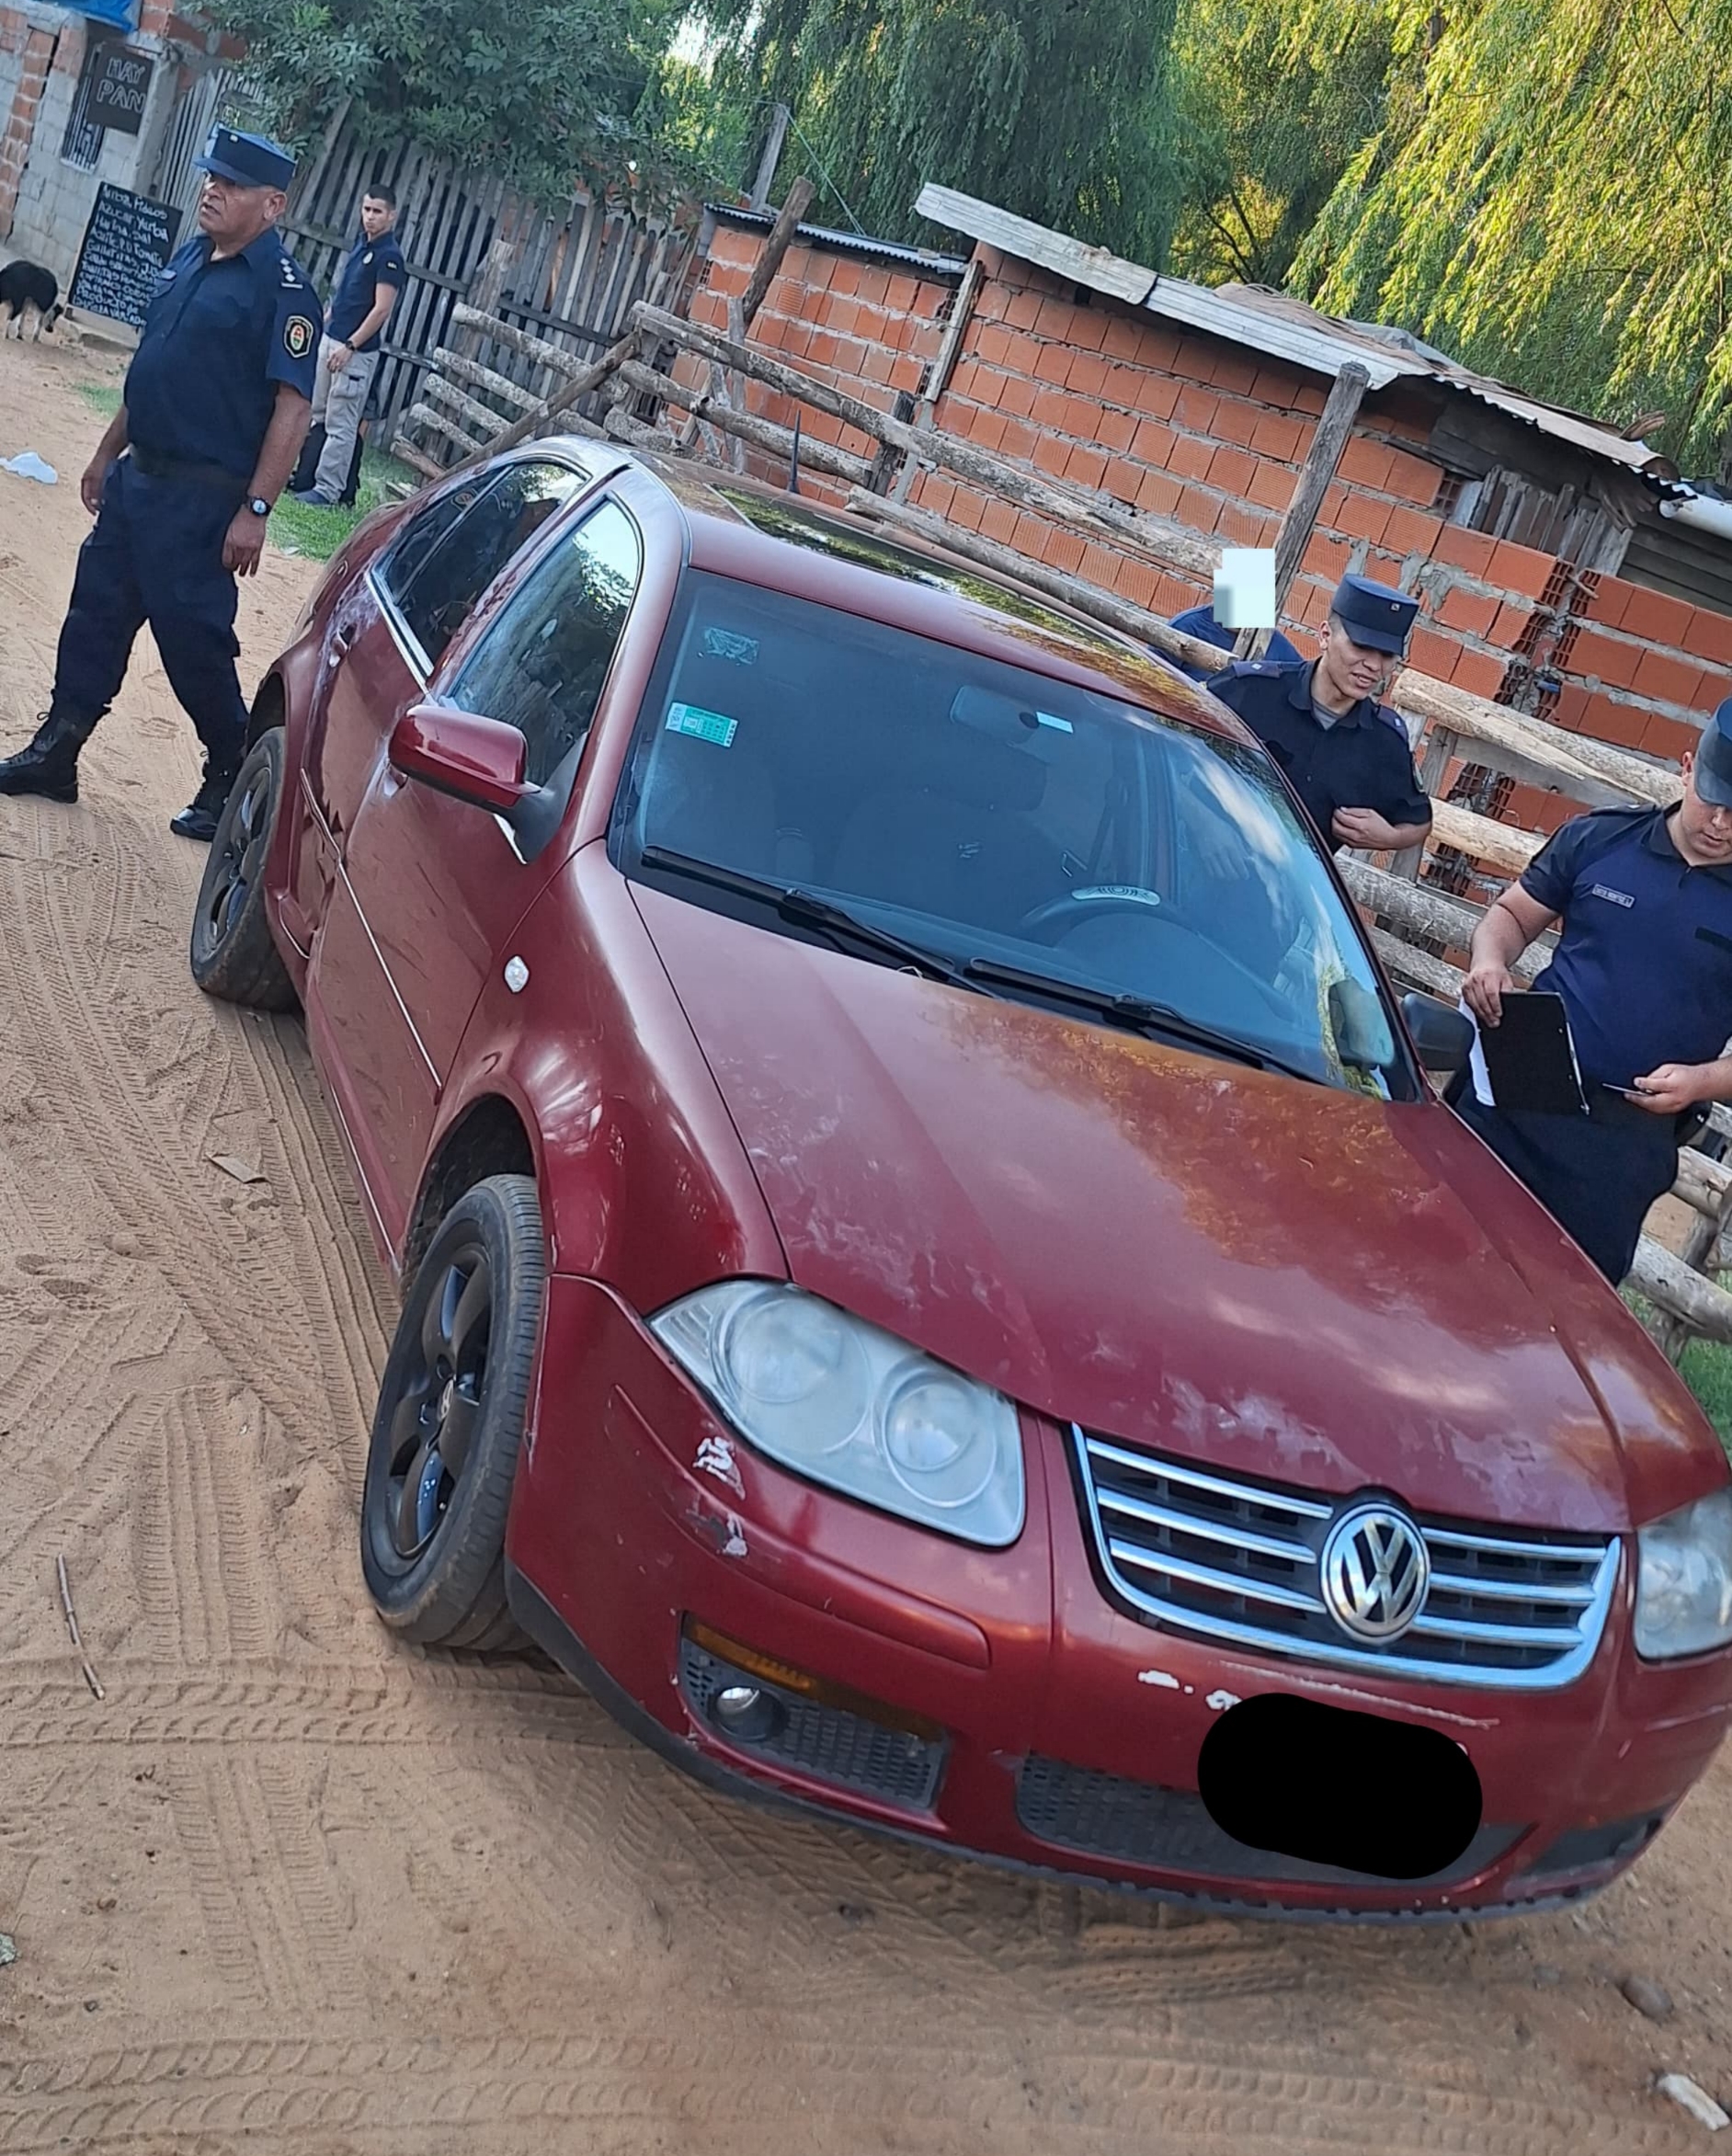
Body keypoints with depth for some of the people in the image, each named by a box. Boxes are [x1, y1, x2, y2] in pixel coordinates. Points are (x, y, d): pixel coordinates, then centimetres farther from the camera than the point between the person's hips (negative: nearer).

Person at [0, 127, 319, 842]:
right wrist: (107, 452, 22)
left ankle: (235, 780, 13)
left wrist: (255, 510, -23)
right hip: (136, 476, 8)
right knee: (94, 614, 13)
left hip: (203, 495, -8)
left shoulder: (283, 290, -14)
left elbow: (293, 408, -19)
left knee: (193, 638, -3)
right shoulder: (188, 259, 12)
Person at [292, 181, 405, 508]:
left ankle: (327, 490, -1)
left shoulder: (389, 256, -13)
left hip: (357, 350, -9)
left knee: (340, 424, -5)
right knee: (316, 416, 14)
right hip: (330, 339, 9)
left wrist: (350, 346, -21)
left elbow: (382, 309, -18)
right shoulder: (361, 244, 13)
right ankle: (306, 477, 22)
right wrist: (327, 324, 19)